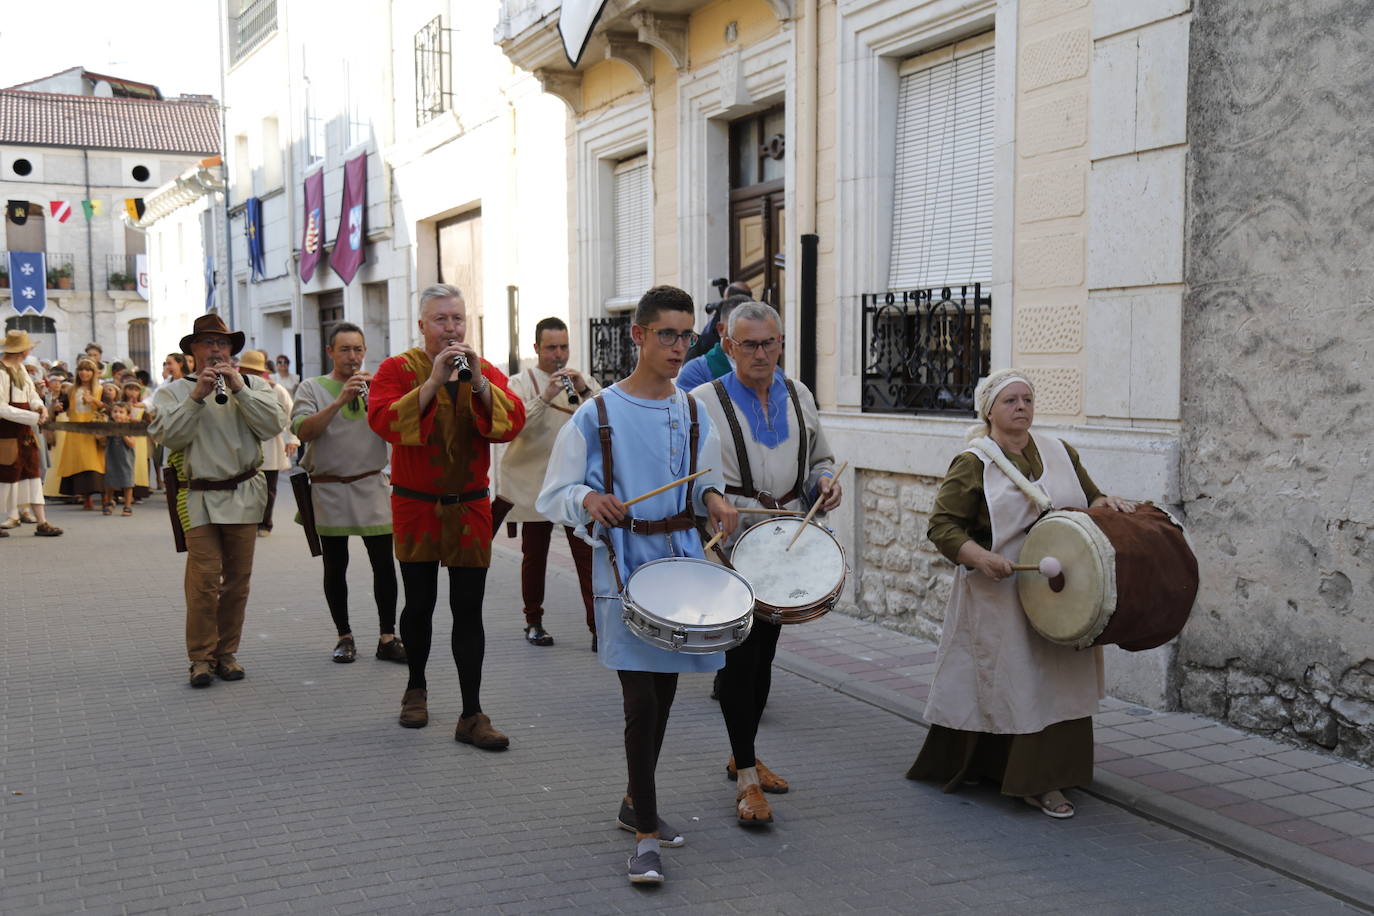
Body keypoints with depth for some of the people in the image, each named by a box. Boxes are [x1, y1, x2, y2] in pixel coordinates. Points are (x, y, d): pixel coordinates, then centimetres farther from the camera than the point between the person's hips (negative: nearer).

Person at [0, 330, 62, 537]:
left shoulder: (21, 368, 10)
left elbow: (32, 394, 17)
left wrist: (39, 406, -7)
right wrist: (33, 417, -21)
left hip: (24, 430, 9)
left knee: (32, 471, 8)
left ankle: (41, 523, 11)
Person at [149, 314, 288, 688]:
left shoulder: (253, 385, 9)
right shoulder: (175, 391, 6)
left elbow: (273, 425, -7)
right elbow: (168, 435, -9)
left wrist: (239, 389, -13)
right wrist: (197, 397, -16)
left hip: (244, 496, 2)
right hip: (199, 498, -2)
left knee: (238, 579, 7)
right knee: (204, 579, -9)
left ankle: (227, 651, 18)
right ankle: (201, 656, 2)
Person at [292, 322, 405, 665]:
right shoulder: (312, 388, 3)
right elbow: (303, 431, -13)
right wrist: (340, 400, -21)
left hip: (372, 486, 1)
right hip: (329, 492, -1)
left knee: (384, 563, -1)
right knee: (335, 567, 7)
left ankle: (387, 638, 7)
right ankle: (344, 636, 19)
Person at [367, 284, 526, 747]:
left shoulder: (486, 372, 5)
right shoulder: (398, 369, -2)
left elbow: (512, 423, -10)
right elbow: (383, 421, -20)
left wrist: (479, 382, -22)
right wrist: (433, 381, -24)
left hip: (470, 508, 1)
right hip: (416, 506, -1)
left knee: (468, 610, -1)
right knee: (419, 604, 9)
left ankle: (472, 715, 3)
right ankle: (416, 687, 34)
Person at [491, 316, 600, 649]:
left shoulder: (585, 381, 10)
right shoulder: (520, 383, 2)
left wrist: (585, 392, -17)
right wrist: (545, 397, -25)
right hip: (535, 482, -1)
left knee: (588, 555, -6)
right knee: (534, 556, 10)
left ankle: (599, 627, -6)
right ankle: (534, 622, 24)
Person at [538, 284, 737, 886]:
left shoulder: (694, 414, 7)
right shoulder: (596, 416, -8)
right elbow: (554, 495, -4)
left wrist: (714, 499, -4)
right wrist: (589, 500, -25)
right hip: (624, 565, -5)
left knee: (663, 693, 15)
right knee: (642, 701, -9)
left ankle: (637, 802, 34)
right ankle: (646, 832, 5)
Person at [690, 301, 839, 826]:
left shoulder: (800, 398, 11)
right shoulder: (704, 402, -5)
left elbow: (821, 459, 21)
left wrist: (826, 484, -1)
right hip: (730, 544, -5)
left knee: (764, 653, 14)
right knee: (740, 657, -7)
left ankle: (743, 756, 29)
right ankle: (747, 778, 1)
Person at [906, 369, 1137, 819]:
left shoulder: (1060, 453, 11)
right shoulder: (973, 463, -5)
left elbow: (1089, 499, 22)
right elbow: (942, 525, -8)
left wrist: (1108, 503, -2)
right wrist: (980, 557, -24)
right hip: (999, 597, -5)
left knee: (1057, 684, 6)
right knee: (1005, 683, -3)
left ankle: (1042, 780, 16)